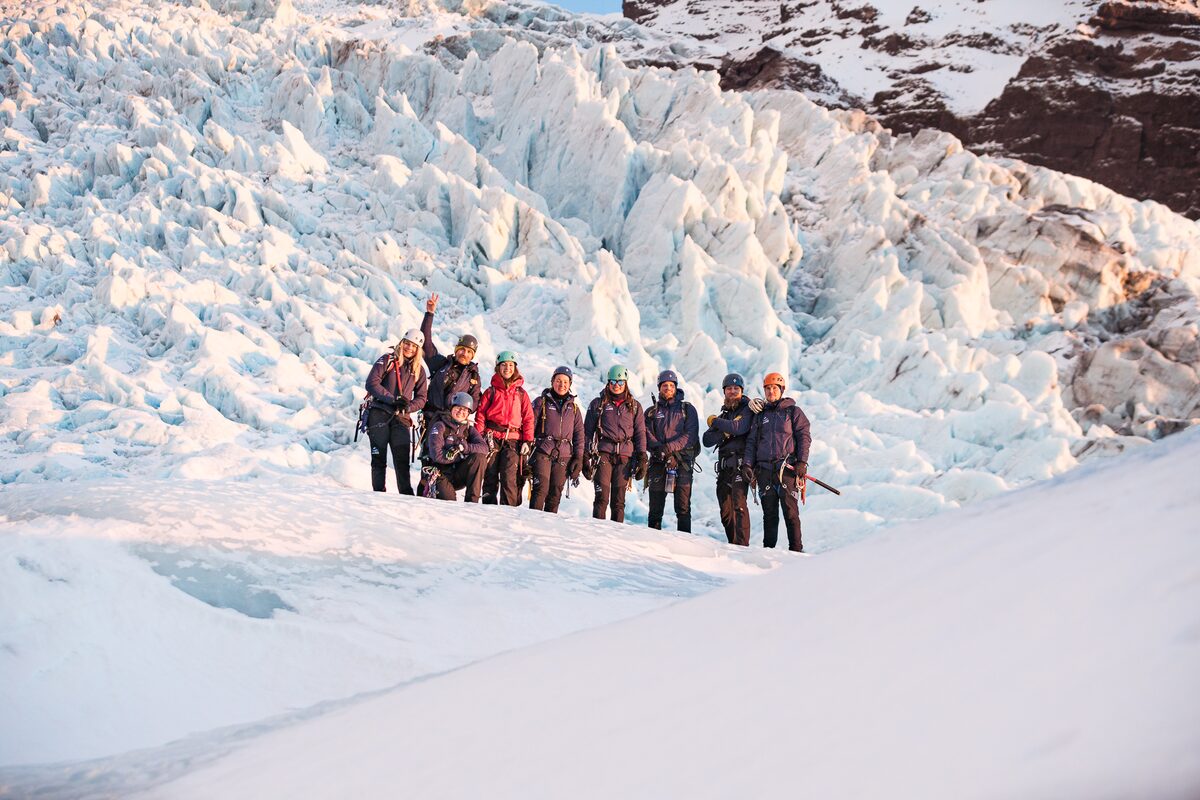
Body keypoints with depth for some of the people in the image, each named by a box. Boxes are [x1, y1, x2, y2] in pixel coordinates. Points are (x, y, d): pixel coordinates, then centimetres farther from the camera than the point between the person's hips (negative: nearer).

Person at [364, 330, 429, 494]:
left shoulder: (419, 370, 12)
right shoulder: (387, 360, 2)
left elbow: (421, 397, 10)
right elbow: (371, 383, -7)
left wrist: (408, 407, -11)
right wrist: (393, 399, -15)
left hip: (401, 418, 2)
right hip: (379, 414, -2)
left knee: (402, 460, -3)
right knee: (379, 457, -2)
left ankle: (407, 495, -1)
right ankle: (379, 493, 3)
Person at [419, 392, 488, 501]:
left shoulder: (468, 428, 8)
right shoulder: (440, 426, -6)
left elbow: (484, 448, -9)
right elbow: (437, 455, -18)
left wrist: (465, 447, -24)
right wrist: (461, 455, -14)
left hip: (459, 475, 5)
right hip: (442, 474, -5)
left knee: (480, 457, -21)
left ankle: (472, 501, -19)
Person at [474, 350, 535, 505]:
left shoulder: (521, 393, 13)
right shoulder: (491, 391, 10)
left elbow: (528, 418, 10)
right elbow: (480, 414, 6)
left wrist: (528, 441, 1)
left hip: (513, 440, -1)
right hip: (492, 438, 1)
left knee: (509, 478, -13)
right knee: (490, 476, 2)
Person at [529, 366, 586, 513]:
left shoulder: (574, 407, 16)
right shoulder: (541, 402, 7)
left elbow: (579, 434, 16)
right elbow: (530, 426, 3)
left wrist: (578, 458, 7)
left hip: (564, 457, 3)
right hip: (542, 453, -3)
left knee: (555, 494, 1)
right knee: (541, 489, -15)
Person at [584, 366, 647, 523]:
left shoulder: (634, 406, 13)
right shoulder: (598, 404, 10)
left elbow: (640, 433, 12)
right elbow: (587, 431, 10)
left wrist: (642, 458, 3)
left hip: (625, 456, 1)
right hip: (603, 453, -1)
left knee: (619, 500, 0)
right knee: (602, 498, -9)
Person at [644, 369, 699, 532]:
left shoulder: (687, 409, 10)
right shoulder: (652, 412, 15)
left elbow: (691, 435, -3)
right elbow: (647, 435, 3)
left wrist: (669, 447, -16)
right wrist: (659, 448, -17)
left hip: (682, 462, -2)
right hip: (658, 462, 2)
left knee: (683, 507, -6)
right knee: (655, 507, 1)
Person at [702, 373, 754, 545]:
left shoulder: (747, 410, 5)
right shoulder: (724, 414, 24)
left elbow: (739, 427, -17)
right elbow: (707, 440, 12)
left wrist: (716, 422, -3)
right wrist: (724, 432, -6)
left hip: (740, 465, -7)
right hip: (724, 467, 7)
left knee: (738, 504, -20)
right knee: (726, 511, 5)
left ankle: (742, 545, -24)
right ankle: (732, 545, 11)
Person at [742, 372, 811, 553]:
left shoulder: (793, 411, 9)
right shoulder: (760, 415, 20)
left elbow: (804, 436, 2)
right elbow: (751, 441, 16)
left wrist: (802, 461, -9)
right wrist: (747, 464, 3)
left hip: (787, 468, -3)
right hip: (764, 469, 3)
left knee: (790, 511, -7)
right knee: (769, 513, 5)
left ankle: (796, 549, -5)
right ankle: (768, 549, 9)